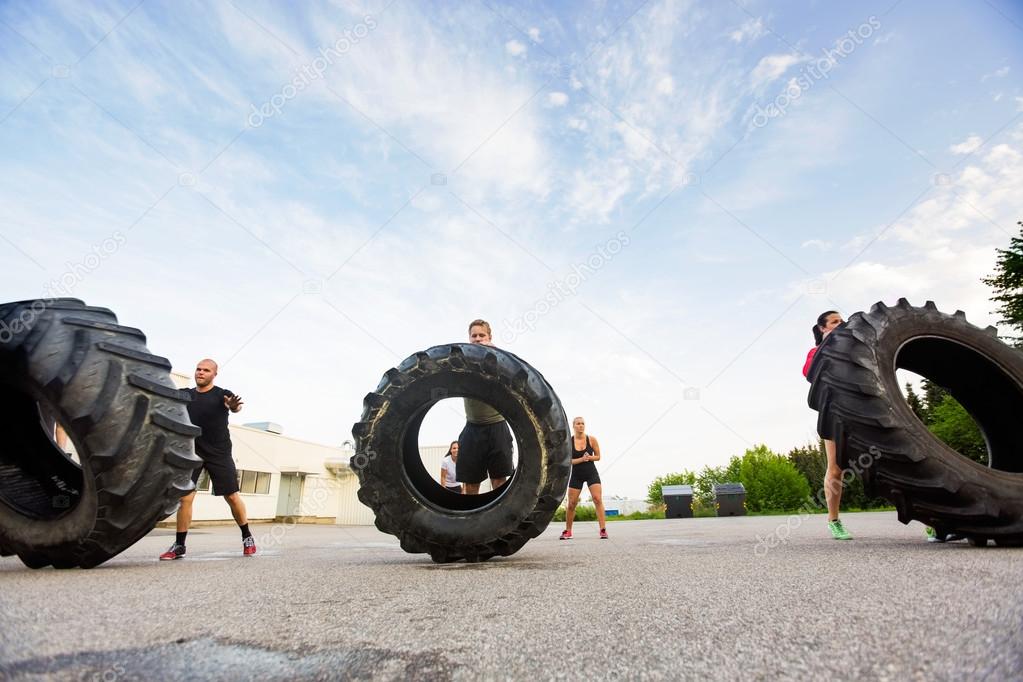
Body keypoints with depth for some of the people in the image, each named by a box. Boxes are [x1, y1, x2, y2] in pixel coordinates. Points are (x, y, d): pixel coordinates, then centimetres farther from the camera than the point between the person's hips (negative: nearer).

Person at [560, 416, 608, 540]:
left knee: (598, 499, -14)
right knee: (571, 504, 3)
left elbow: (598, 457, 1)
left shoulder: (592, 440, -7)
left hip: (591, 473, 0)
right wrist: (581, 459, -24)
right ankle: (568, 531, 19)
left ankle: (603, 529, -11)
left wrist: (589, 457, -20)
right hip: (576, 475, 0)